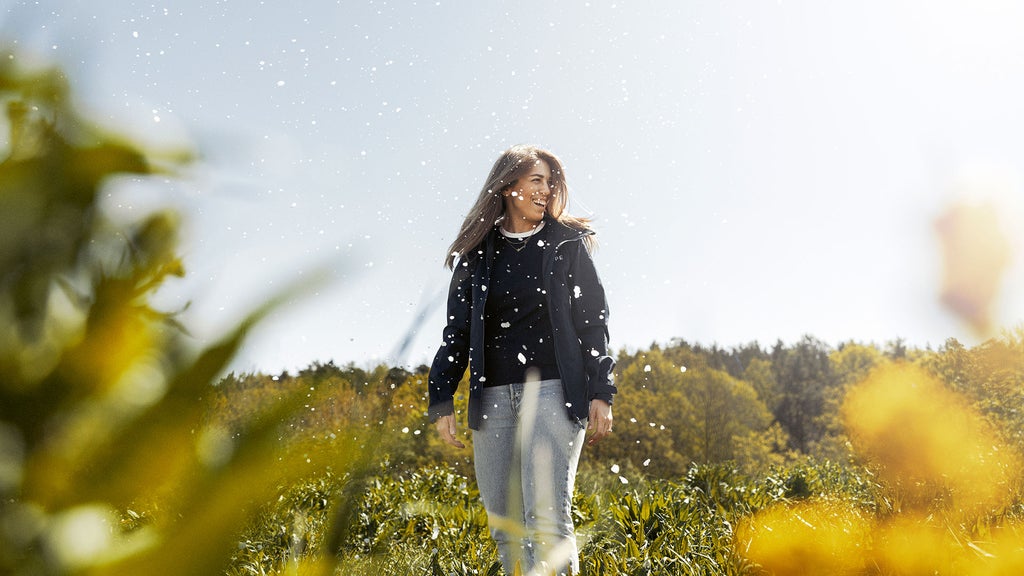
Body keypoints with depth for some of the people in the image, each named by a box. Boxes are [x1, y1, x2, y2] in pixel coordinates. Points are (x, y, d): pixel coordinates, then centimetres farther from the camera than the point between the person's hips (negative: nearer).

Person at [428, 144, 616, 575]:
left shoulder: (567, 244, 7)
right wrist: (441, 401, 3)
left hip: (554, 392, -3)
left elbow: (592, 321, 4)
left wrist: (600, 393, -4)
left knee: (546, 519, -12)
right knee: (504, 525, 7)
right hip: (493, 397, 3)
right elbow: (456, 332, 12)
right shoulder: (476, 253, 12)